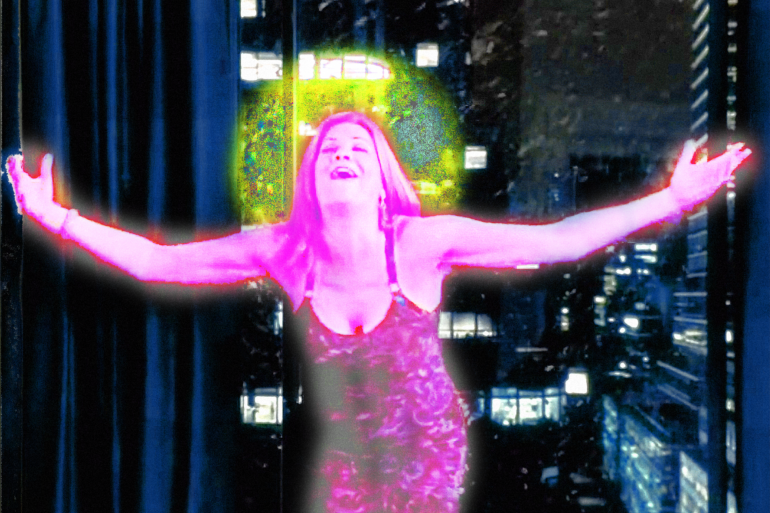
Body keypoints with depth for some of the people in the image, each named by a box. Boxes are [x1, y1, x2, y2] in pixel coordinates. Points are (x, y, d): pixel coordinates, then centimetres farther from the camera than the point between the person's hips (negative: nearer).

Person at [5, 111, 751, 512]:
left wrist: (672, 200, -24)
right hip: (346, 449, 2)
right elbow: (155, 261, -10)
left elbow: (558, 241, -20)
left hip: (430, 441, -1)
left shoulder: (422, 242, -21)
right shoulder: (283, 249, -16)